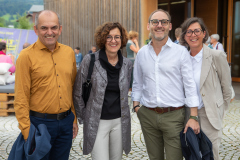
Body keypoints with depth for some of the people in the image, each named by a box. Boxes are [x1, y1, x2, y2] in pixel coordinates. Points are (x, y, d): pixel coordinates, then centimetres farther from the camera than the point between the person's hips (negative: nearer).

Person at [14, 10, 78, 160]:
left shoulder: (69, 52, 4)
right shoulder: (27, 56, -10)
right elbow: (21, 98, -10)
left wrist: (74, 119, 11)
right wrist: (27, 131, -12)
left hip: (66, 122, 4)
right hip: (40, 123, -4)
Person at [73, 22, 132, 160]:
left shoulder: (127, 64, 3)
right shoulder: (90, 60, -7)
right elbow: (78, 92, -1)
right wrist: (82, 117, 1)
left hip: (120, 122, 4)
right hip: (97, 122, -3)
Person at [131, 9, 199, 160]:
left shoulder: (181, 52, -3)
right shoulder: (142, 53, 8)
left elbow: (190, 85, -4)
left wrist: (193, 117, -9)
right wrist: (136, 106, 5)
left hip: (174, 115, -3)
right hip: (148, 115, 3)